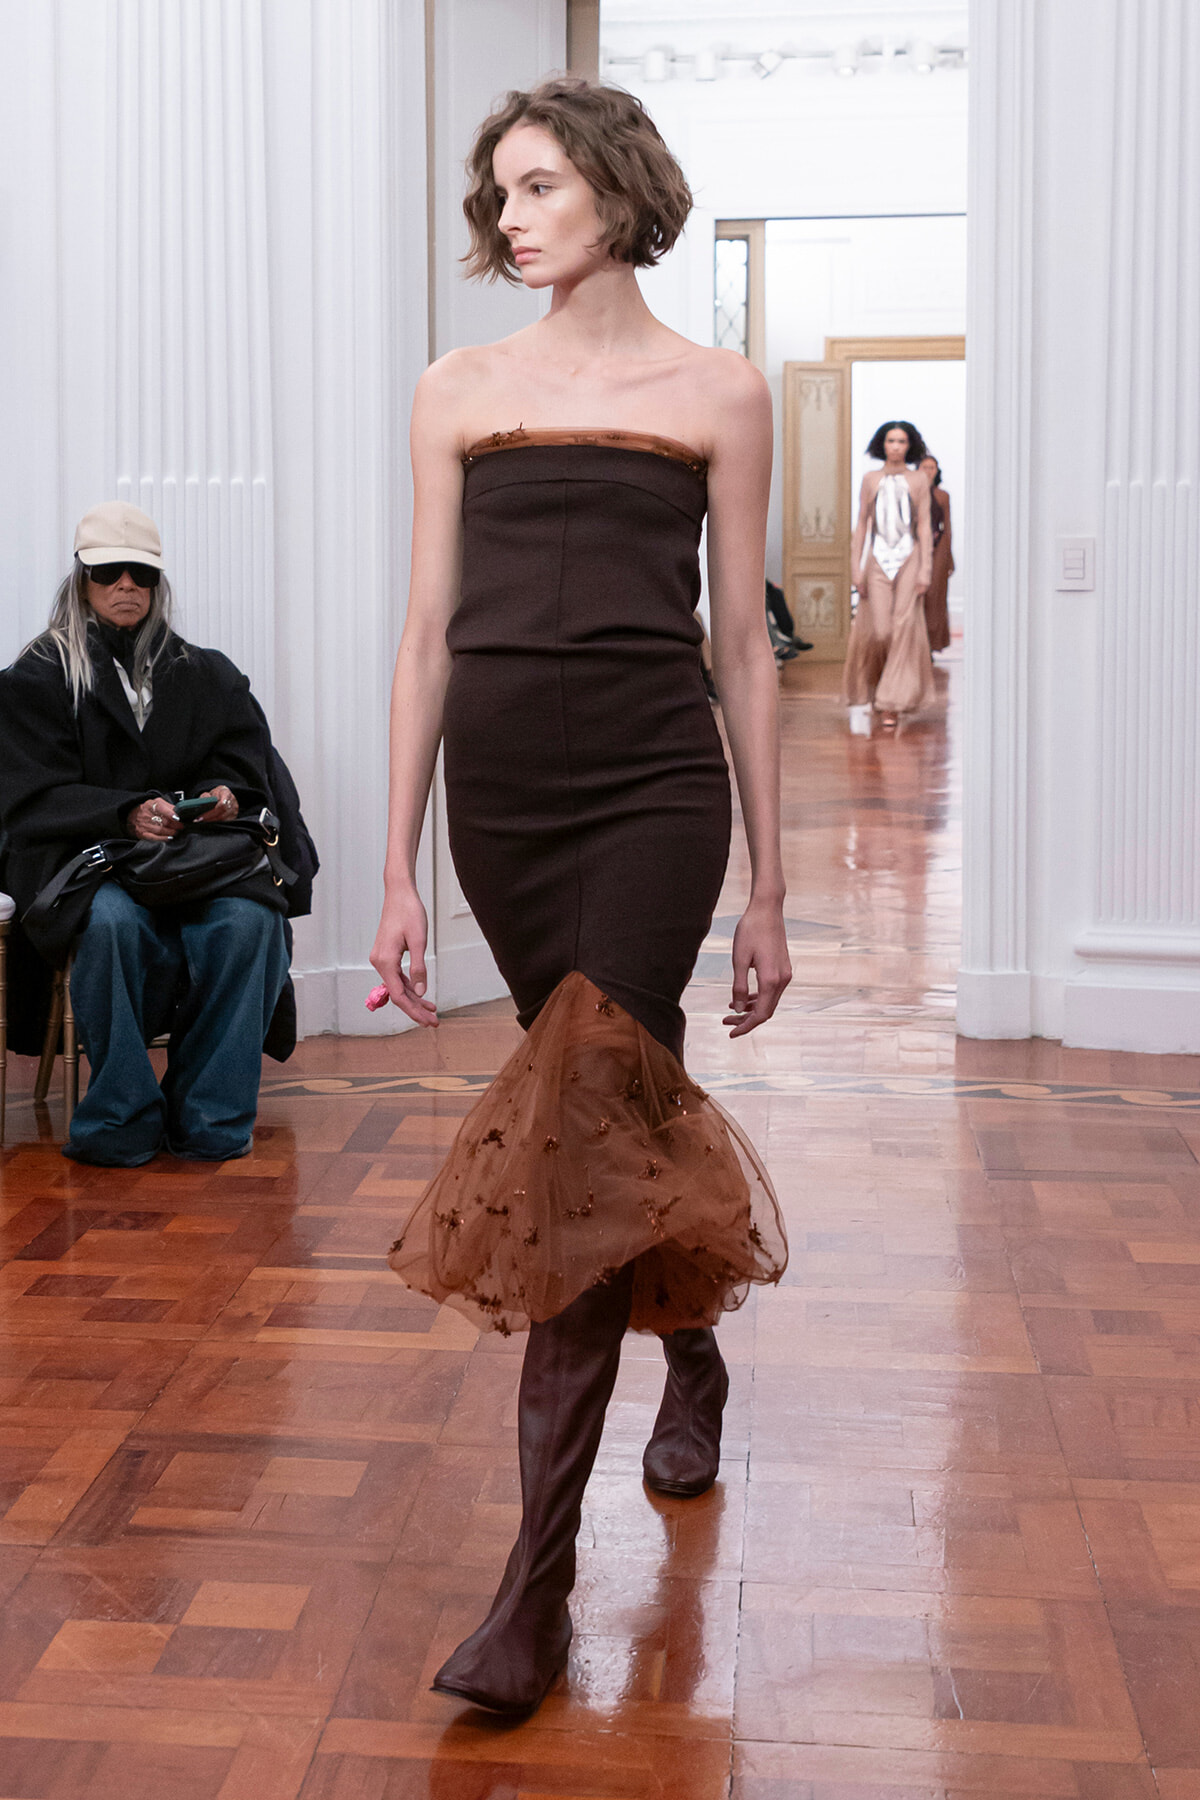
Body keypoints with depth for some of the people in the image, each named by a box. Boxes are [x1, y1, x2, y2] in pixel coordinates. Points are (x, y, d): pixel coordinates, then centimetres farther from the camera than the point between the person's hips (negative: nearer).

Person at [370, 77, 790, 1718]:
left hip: (653, 787, -3)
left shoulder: (714, 394, 4)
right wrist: (398, 873, 3)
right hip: (498, 791, 3)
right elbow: (428, 634, 8)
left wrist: (768, 889, 3)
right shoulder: (460, 394, 10)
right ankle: (693, 1349, 44)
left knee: (577, 1134, -12)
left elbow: (743, 645, 4)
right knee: (625, 1108, 14)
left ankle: (541, 1573, -6)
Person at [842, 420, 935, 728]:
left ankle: (891, 703, -1)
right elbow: (861, 525, 8)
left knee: (903, 627, -6)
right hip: (878, 560, 1)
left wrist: (925, 570, -5)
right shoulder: (871, 479, 8)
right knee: (879, 630, -7)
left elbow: (924, 528, 3)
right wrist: (855, 568, 1)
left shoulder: (918, 482, 5)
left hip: (908, 558, 0)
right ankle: (874, 689, 21)